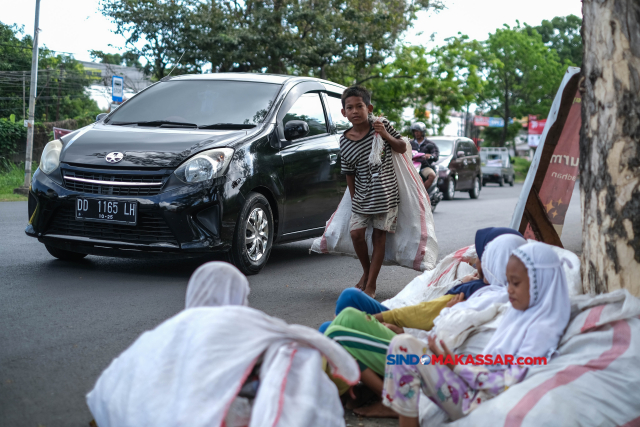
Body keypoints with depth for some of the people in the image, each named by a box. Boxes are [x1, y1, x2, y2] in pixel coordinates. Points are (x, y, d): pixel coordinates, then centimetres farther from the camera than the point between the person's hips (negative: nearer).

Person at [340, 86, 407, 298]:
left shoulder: (381, 125, -6)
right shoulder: (344, 141, -2)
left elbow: (402, 148, 1)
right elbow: (349, 173, 6)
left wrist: (386, 136, -16)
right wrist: (354, 198, 8)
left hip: (386, 193, -2)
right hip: (362, 196, 2)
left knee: (379, 235, 1)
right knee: (356, 233, -7)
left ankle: (371, 284, 8)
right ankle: (366, 272, 21)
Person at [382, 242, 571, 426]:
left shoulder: (542, 328, -16)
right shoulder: (523, 311, 12)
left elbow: (509, 383, -19)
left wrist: (457, 366, -15)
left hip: (482, 400, -9)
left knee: (404, 346, -20)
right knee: (402, 343, 7)